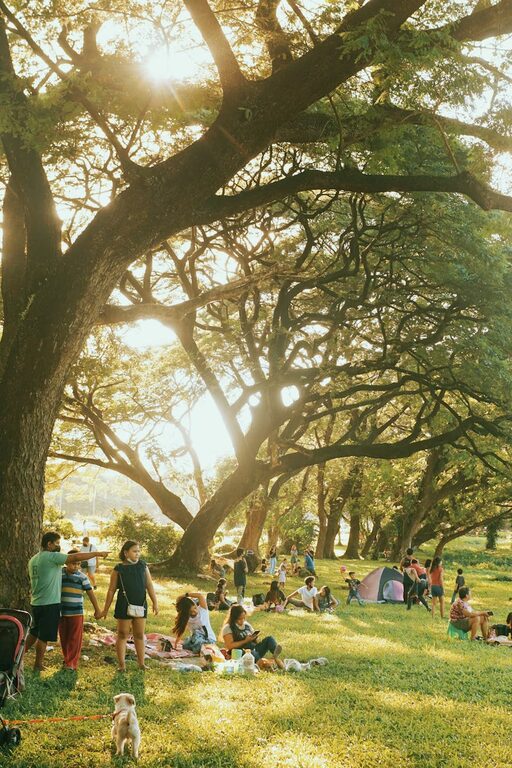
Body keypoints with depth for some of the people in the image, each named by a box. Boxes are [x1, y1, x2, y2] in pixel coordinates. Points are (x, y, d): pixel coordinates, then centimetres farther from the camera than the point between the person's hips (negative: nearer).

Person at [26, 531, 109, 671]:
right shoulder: (51, 556, -15)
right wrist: (97, 554, -13)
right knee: (44, 637, 4)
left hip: (35, 602, 8)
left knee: (33, 634, 20)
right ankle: (38, 665, 12)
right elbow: (75, 557, -19)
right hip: (50, 603, -8)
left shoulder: (33, 560, 12)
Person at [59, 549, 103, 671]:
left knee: (75, 638, -2)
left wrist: (97, 609, 4)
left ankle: (72, 663, 2)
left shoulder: (82, 577, -3)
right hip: (61, 611, 2)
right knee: (63, 638, 10)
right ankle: (67, 659, 26)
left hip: (76, 612, -2)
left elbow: (90, 593, 2)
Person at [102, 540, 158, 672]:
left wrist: (155, 602, -4)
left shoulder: (143, 566, 2)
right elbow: (111, 590, -2)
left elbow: (149, 586, 3)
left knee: (139, 635, 10)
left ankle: (141, 663, 18)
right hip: (124, 606, -3)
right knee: (123, 635, 4)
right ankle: (122, 664, 9)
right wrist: (106, 609, 0)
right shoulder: (119, 569, -6)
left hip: (141, 605, 3)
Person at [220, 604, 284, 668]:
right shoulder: (228, 628, 0)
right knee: (251, 653, -40)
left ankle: (276, 658, -47)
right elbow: (229, 646, -12)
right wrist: (245, 641, -14)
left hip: (254, 650, 6)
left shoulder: (247, 625, 19)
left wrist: (254, 638, -1)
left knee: (269, 639, -17)